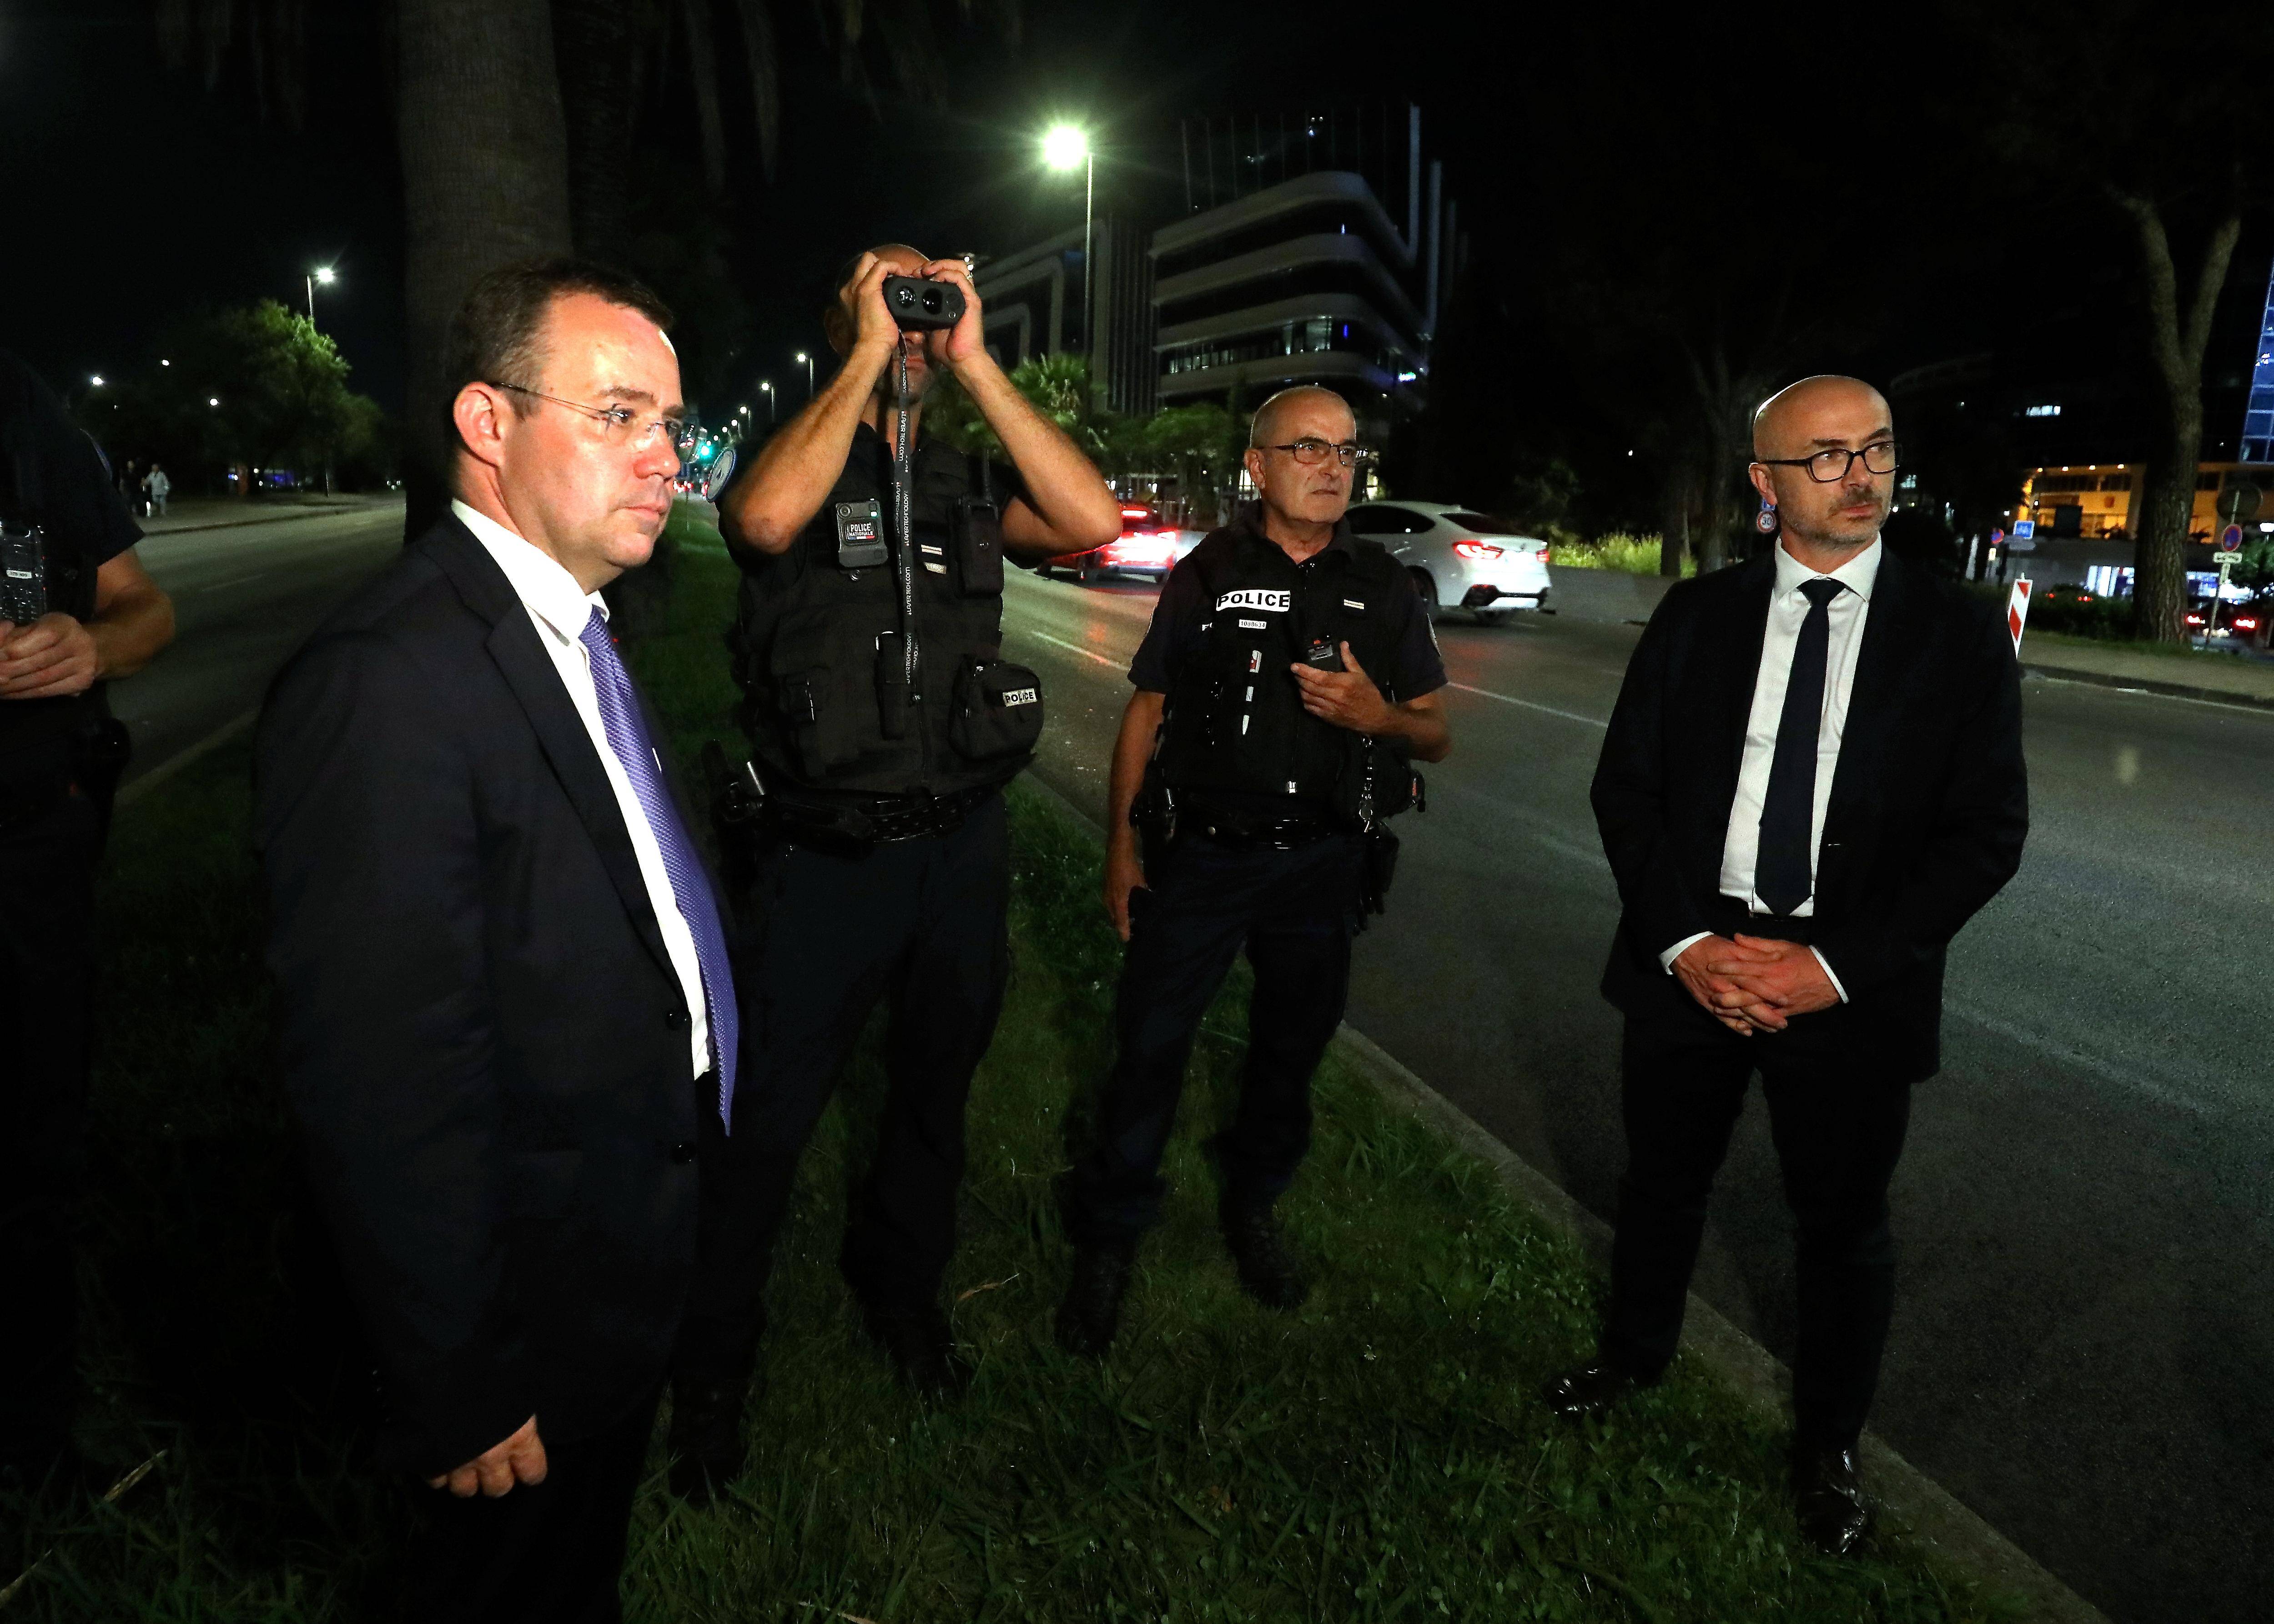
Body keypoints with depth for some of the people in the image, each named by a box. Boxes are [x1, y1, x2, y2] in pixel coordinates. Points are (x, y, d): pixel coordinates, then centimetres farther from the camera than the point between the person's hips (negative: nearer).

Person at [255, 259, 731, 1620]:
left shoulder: (574, 625, 4)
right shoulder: (388, 682, -28)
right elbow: (385, 1084, -28)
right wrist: (460, 1395, -20)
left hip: (640, 1253, 8)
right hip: (539, 1298, -8)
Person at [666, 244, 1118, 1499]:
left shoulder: (970, 481, 5)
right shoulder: (793, 457, -3)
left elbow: (1094, 523, -14)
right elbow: (766, 518, -28)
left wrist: (974, 363, -13)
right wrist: (867, 357, -19)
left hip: (963, 844, 4)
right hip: (826, 856, -4)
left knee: (934, 1096, 21)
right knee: (763, 1124, 4)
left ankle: (901, 1289, 46)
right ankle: (712, 1370, 25)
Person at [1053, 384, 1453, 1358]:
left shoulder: (1383, 588, 4)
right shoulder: (1205, 574, 0)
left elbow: (1435, 739, 6)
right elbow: (1147, 711, 3)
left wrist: (1379, 716, -17)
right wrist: (1119, 842, -2)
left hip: (1324, 865, 2)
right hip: (1204, 851, -2)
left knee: (1292, 1048, 15)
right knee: (1150, 1046, -1)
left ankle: (1253, 1206, 39)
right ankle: (1109, 1239, 17)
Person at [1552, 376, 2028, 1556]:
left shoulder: (1960, 634, -3)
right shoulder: (1696, 616, 0)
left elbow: (1987, 833, -7)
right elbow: (1625, 786, -1)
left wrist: (1838, 965, -16)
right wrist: (1686, 943, -13)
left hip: (1856, 982, -1)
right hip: (1690, 959, 1)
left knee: (1845, 1225, 14)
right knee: (1662, 1183, 19)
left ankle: (1828, 1444, 38)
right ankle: (1633, 1356, 46)